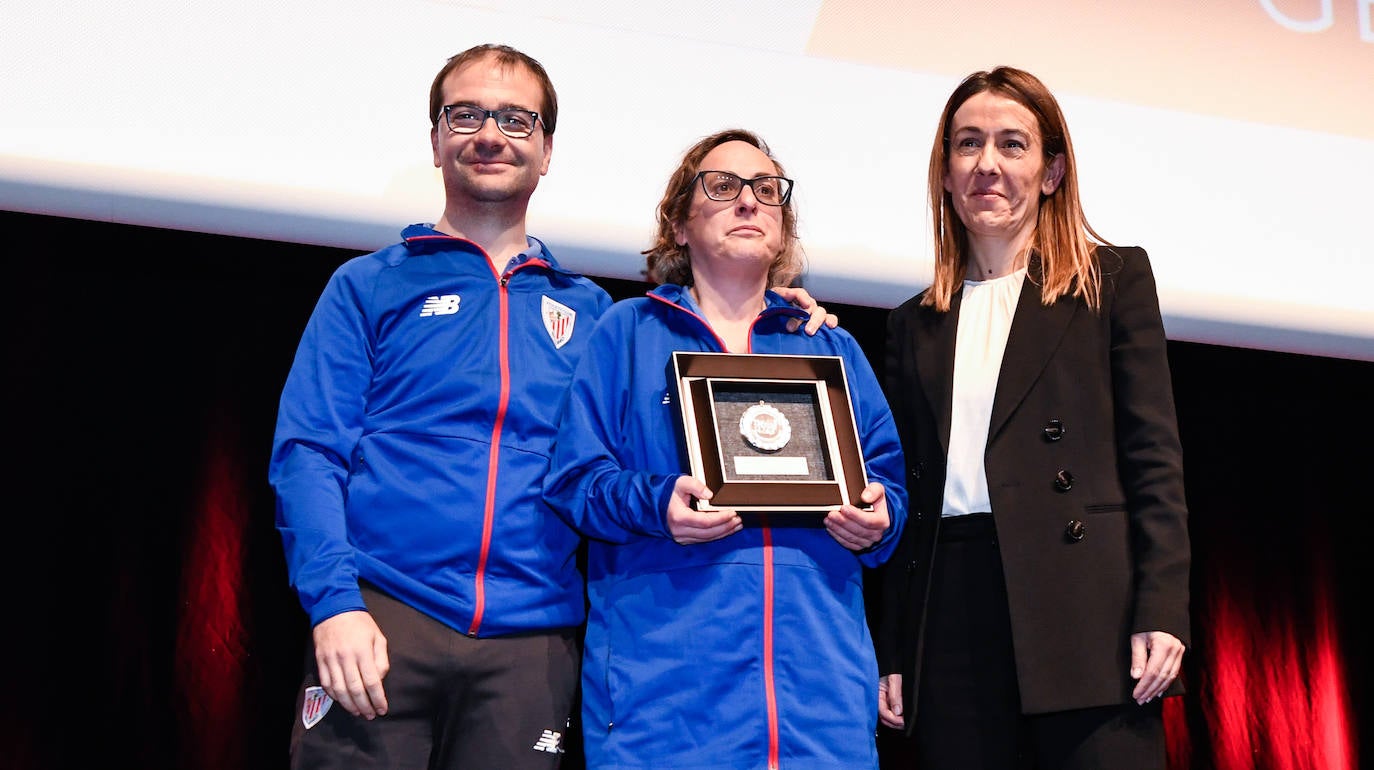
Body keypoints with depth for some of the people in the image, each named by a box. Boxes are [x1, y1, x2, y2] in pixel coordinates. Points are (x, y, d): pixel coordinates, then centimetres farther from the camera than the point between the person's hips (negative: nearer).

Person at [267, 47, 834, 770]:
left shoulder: (589, 311, 17)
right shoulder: (369, 286, 9)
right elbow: (308, 452, 1)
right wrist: (334, 600, -14)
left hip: (533, 640, 2)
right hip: (384, 619, -2)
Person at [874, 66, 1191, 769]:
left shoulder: (1114, 278, 9)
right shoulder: (916, 324, 18)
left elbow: (1154, 454, 2)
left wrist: (1161, 611, -10)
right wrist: (891, 656, 9)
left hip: (1086, 602, -3)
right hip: (952, 617, 3)